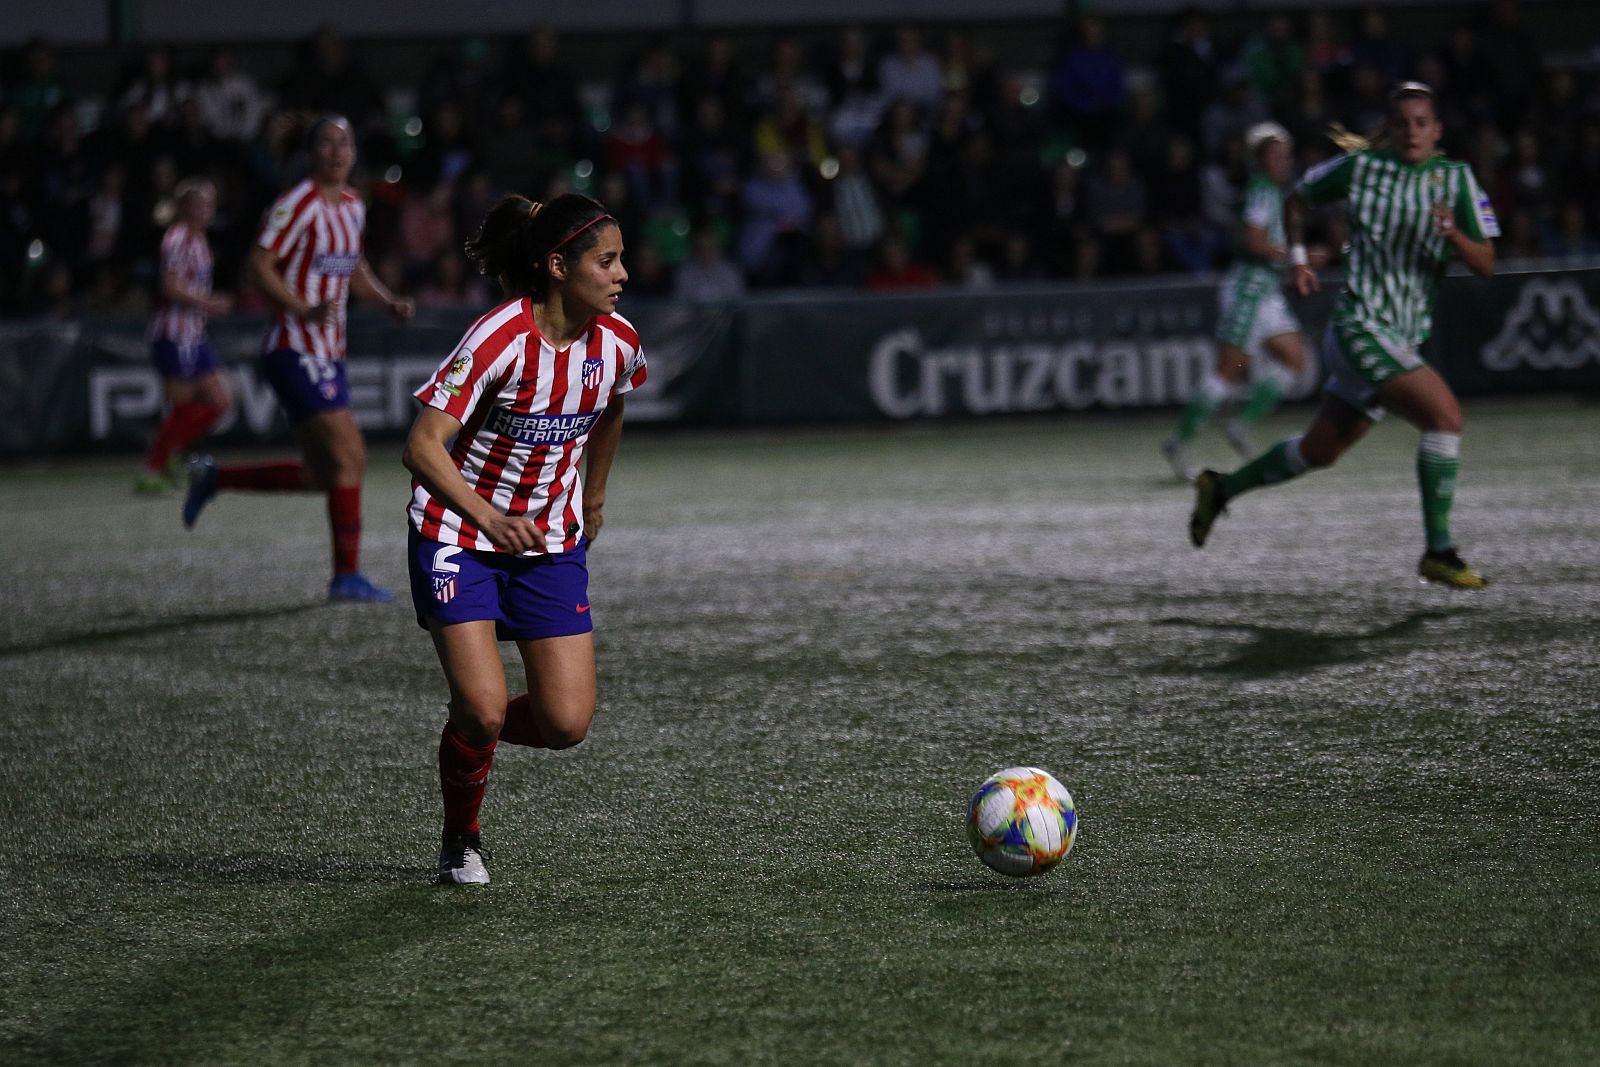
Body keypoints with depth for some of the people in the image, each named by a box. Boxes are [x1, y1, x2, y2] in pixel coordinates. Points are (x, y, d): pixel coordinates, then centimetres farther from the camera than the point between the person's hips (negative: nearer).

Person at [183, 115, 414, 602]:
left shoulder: (353, 206, 14)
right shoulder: (297, 205, -13)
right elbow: (260, 264, -17)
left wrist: (389, 301, 11)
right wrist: (304, 310, -29)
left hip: (328, 355, 9)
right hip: (295, 351, -9)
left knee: (322, 475, 11)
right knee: (349, 456, -15)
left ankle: (212, 477, 27)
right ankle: (347, 575, -7)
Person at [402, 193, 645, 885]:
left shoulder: (617, 343, -5)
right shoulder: (499, 339, -22)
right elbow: (422, 446, -26)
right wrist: (489, 518, -38)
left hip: (551, 542, 5)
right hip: (458, 536, -5)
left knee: (566, 723, -7)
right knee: (483, 707, -17)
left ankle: (471, 728, 26)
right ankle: (461, 841, 12)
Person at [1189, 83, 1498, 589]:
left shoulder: (1456, 178, 3)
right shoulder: (1360, 165, -2)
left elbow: (1485, 263, -3)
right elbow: (1298, 199, 17)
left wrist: (1453, 234, -21)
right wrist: (1297, 259, 8)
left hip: (1401, 340, 5)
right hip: (1358, 326, -5)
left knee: (1320, 450, 16)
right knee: (1445, 413, -22)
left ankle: (1221, 489, 38)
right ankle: (1438, 552, -17)